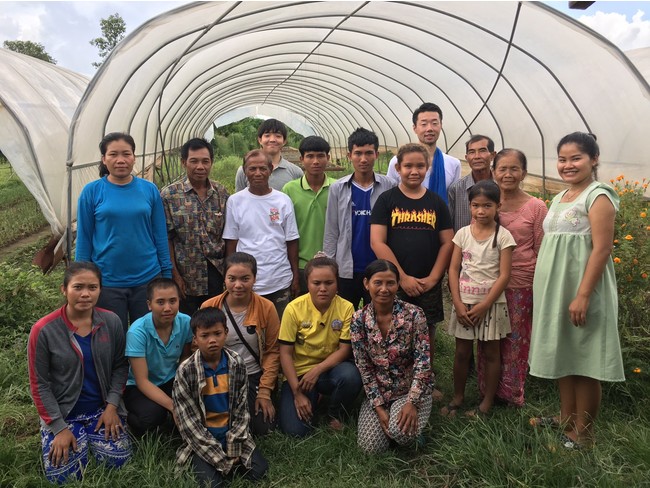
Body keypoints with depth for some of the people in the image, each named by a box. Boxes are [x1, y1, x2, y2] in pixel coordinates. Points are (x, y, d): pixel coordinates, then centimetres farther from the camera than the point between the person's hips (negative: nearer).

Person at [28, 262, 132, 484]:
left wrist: (112, 405, -10)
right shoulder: (44, 330, -15)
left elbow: (120, 366, 2)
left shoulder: (112, 322, -7)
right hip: (63, 413, -1)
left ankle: (90, 437, 18)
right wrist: (59, 428, -13)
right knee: (63, 476, -16)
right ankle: (79, 439, 17)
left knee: (118, 462, -14)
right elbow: (39, 385, -9)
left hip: (102, 407, 2)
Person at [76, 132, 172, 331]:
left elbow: (160, 236, 4)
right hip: (107, 282, -1)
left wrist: (167, 274, 3)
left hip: (147, 278, 1)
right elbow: (84, 238, 1)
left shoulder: (149, 189, 0)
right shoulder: (91, 192, -4)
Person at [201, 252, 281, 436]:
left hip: (254, 377, 0)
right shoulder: (209, 307, -10)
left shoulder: (266, 308, -10)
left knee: (263, 428, -12)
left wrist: (265, 391, -8)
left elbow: (272, 351, -3)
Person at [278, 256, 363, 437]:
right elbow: (285, 353, -9)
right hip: (299, 372, -1)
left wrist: (317, 370, -23)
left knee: (351, 376, -34)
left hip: (330, 369, 1)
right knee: (295, 429, -19)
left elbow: (345, 349, -8)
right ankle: (313, 399, 17)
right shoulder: (294, 309, -12)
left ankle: (335, 414, 0)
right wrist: (297, 393, -14)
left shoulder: (346, 308, -10)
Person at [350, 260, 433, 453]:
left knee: (401, 431, -29)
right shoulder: (359, 320, -10)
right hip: (378, 392, 3)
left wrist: (412, 403, -22)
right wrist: (379, 407, -12)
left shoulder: (414, 314, -16)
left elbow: (423, 363, -16)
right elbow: (364, 368, -6)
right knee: (371, 446, -12)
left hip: (412, 389, -2)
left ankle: (415, 423, 8)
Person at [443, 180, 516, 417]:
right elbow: (453, 269, 0)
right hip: (464, 303, 2)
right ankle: (458, 397, 26)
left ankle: (487, 402, 22)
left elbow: (504, 275, -10)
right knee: (461, 352, 11)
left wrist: (484, 305, -14)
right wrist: (458, 303, -8)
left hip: (491, 303, -2)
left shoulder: (503, 236, -7)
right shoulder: (462, 233, 1)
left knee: (490, 353, 9)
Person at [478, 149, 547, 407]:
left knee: (516, 341, 10)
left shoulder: (536, 207, -5)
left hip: (521, 285, -2)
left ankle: (512, 393, 28)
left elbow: (541, 252, -2)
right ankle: (487, 392, 30)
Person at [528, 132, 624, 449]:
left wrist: (583, 296, -23)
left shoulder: (598, 196, -11)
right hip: (555, 290, 8)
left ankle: (583, 435, 14)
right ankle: (565, 424, 28)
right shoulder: (560, 198, 13)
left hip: (581, 291, -8)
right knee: (563, 356, 15)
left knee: (584, 362, 2)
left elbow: (602, 249, -18)